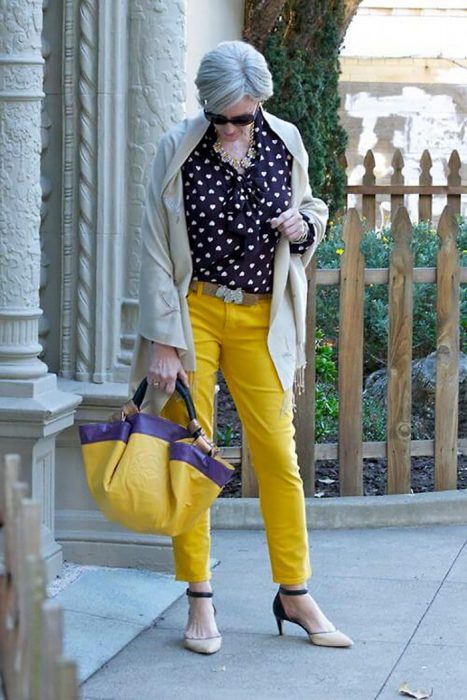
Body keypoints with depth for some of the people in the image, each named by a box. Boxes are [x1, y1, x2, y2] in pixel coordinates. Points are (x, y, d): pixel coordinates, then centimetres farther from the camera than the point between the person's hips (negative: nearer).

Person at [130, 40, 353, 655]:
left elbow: (309, 209, 18)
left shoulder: (285, 143, 1)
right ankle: (200, 601, 10)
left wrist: (304, 225, -8)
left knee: (279, 454, 2)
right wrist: (163, 342, -10)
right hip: (192, 313, -2)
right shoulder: (178, 149, -7)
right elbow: (156, 250, -6)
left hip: (261, 320, 2)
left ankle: (295, 594, 15)